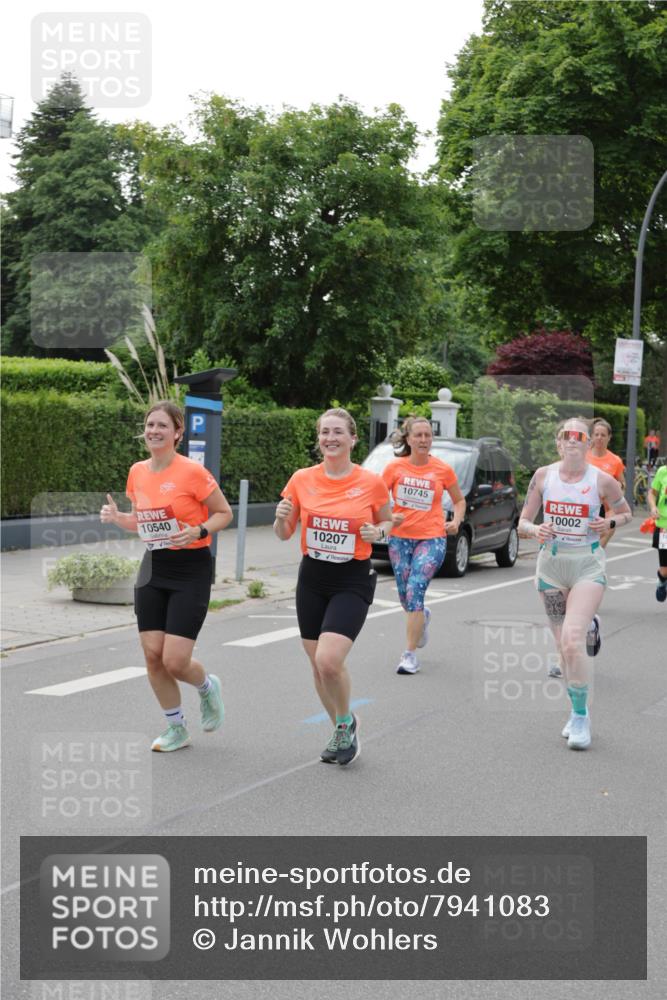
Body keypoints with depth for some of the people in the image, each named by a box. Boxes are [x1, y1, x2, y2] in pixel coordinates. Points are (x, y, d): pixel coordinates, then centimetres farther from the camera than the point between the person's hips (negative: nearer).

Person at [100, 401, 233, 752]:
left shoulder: (193, 472, -14)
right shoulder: (137, 472, 5)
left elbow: (224, 513, -5)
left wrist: (199, 532, -22)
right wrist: (117, 517, -2)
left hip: (191, 571, -6)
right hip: (152, 570, 6)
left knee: (175, 661, -10)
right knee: (152, 655, 3)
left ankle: (208, 687, 26)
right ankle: (176, 729, 22)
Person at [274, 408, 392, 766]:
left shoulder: (371, 482, -8)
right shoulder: (302, 480, -1)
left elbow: (387, 522, 10)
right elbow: (284, 534, 8)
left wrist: (377, 531, -12)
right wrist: (281, 518, -14)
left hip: (353, 580, -4)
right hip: (312, 578, 4)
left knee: (328, 661, -19)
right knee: (318, 665, 9)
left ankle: (347, 722, 11)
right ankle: (342, 733, 32)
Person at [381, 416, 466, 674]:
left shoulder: (443, 470, -1)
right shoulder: (394, 467, -1)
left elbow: (459, 500, 13)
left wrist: (456, 521, -4)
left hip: (432, 538, -2)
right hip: (400, 538, 2)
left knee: (415, 590, -16)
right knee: (405, 596, 10)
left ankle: (410, 654, -10)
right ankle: (422, 617, 48)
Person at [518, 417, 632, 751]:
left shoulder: (602, 480, -6)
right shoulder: (543, 475, 0)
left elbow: (626, 513, 11)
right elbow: (522, 521, 7)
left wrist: (609, 523, -11)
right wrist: (535, 530, -16)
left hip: (588, 566, -3)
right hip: (551, 564, 3)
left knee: (572, 639, -20)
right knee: (564, 647, 9)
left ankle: (580, 717, -7)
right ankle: (579, 712, 27)